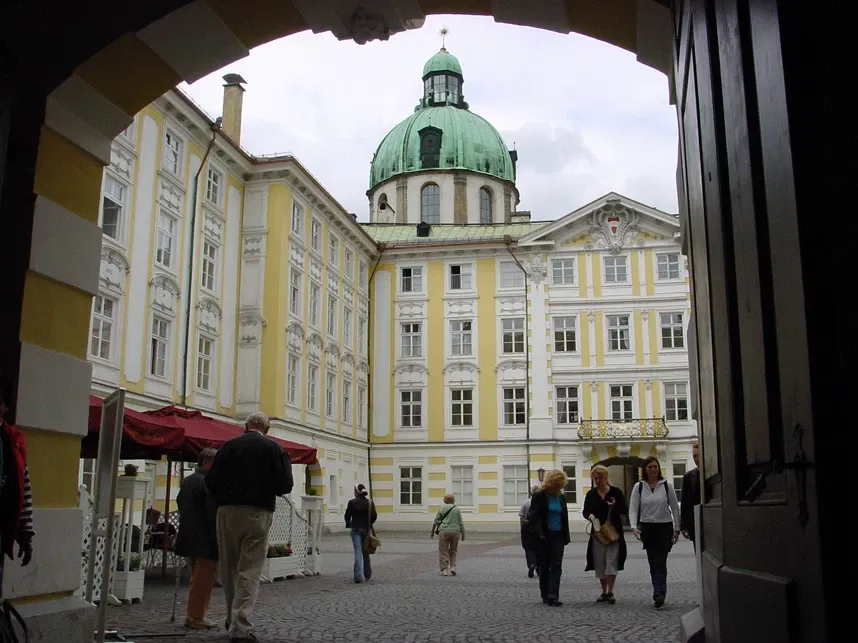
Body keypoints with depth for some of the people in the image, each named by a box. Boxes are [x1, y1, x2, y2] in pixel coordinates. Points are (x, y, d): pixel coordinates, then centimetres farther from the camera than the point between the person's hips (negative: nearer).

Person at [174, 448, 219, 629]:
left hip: (189, 538, 9)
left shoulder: (187, 481, 12)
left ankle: (193, 615, 24)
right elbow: (213, 514, -18)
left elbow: (180, 505, 17)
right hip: (205, 541, -9)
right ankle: (197, 617, 2)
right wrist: (218, 539, -14)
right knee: (204, 578, -2)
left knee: (197, 578, 18)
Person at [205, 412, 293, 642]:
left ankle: (233, 619, 28)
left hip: (227, 512, 2)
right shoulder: (272, 448, 0)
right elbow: (284, 486, -4)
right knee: (249, 571, -1)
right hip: (257, 513, -2)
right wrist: (286, 463, 13)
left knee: (229, 569, 16)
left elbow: (210, 481, 3)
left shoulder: (229, 445, 5)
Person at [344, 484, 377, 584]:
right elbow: (374, 516, -1)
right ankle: (367, 574, 27)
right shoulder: (370, 502, -1)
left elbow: (347, 516, -3)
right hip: (366, 529, 3)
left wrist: (348, 524, 17)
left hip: (356, 529, -3)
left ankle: (359, 576, -14)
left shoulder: (352, 502, -8)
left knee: (358, 552, -4)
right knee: (366, 552, 17)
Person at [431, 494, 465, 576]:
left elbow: (436, 521, 2)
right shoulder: (457, 509, 4)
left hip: (444, 531, -1)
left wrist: (433, 531, 9)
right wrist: (463, 534, 9)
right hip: (455, 531, 1)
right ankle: (453, 568, 6)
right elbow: (461, 523, 3)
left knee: (443, 552, 3)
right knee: (453, 551, 15)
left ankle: (444, 570, -1)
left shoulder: (441, 508, 3)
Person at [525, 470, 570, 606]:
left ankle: (553, 596, -11)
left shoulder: (561, 497, 10)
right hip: (544, 537, -4)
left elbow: (565, 517, 16)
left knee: (556, 565, -7)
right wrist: (538, 533, -21)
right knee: (544, 566, 6)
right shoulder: (539, 496, -6)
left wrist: (566, 536, 11)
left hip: (558, 535, 4)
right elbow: (533, 517, -10)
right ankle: (546, 596, 17)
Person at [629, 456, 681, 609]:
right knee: (653, 563, 7)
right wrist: (634, 527, -18)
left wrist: (676, 529, 1)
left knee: (660, 562, -12)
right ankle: (660, 593, 15)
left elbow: (675, 508, 4)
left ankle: (658, 594, -21)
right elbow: (633, 509, -3)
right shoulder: (638, 487, 1)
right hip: (647, 528, 2)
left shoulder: (666, 486, -1)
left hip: (664, 528, -2)